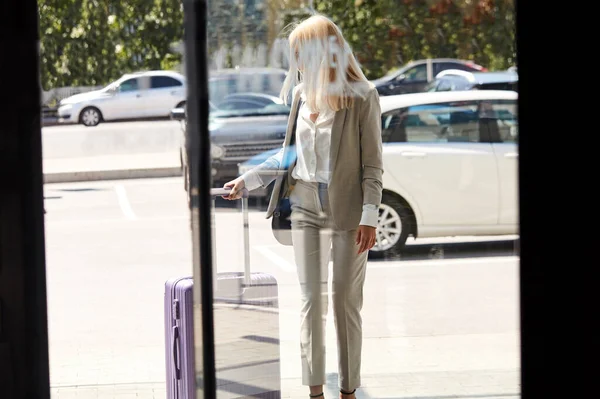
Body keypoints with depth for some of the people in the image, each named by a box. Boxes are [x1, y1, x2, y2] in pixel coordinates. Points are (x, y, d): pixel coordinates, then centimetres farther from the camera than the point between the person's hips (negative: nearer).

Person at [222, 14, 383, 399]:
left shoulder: (362, 97, -8)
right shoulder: (302, 95, 7)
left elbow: (372, 163, -8)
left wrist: (369, 217, -14)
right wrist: (247, 180, 13)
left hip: (347, 210, -4)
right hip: (307, 208, 5)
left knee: (346, 302, 2)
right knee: (311, 299, 4)